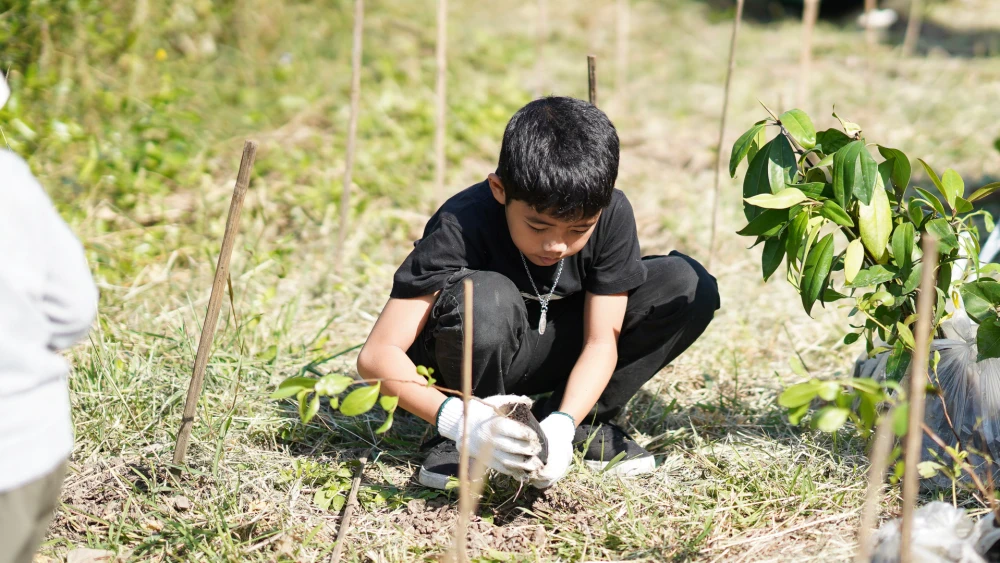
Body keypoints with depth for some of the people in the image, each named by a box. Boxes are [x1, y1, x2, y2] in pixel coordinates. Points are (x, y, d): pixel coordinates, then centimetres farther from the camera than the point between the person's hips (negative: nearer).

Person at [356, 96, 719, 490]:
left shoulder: (611, 216, -20)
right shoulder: (462, 228, -31)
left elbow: (602, 341, -17)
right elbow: (377, 354, -35)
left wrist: (562, 425, -35)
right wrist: (458, 420, -51)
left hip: (552, 348, 4)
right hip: (475, 358, -4)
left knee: (688, 286, -15)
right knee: (486, 298, -39)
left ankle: (585, 422, -6)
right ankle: (461, 441, -14)